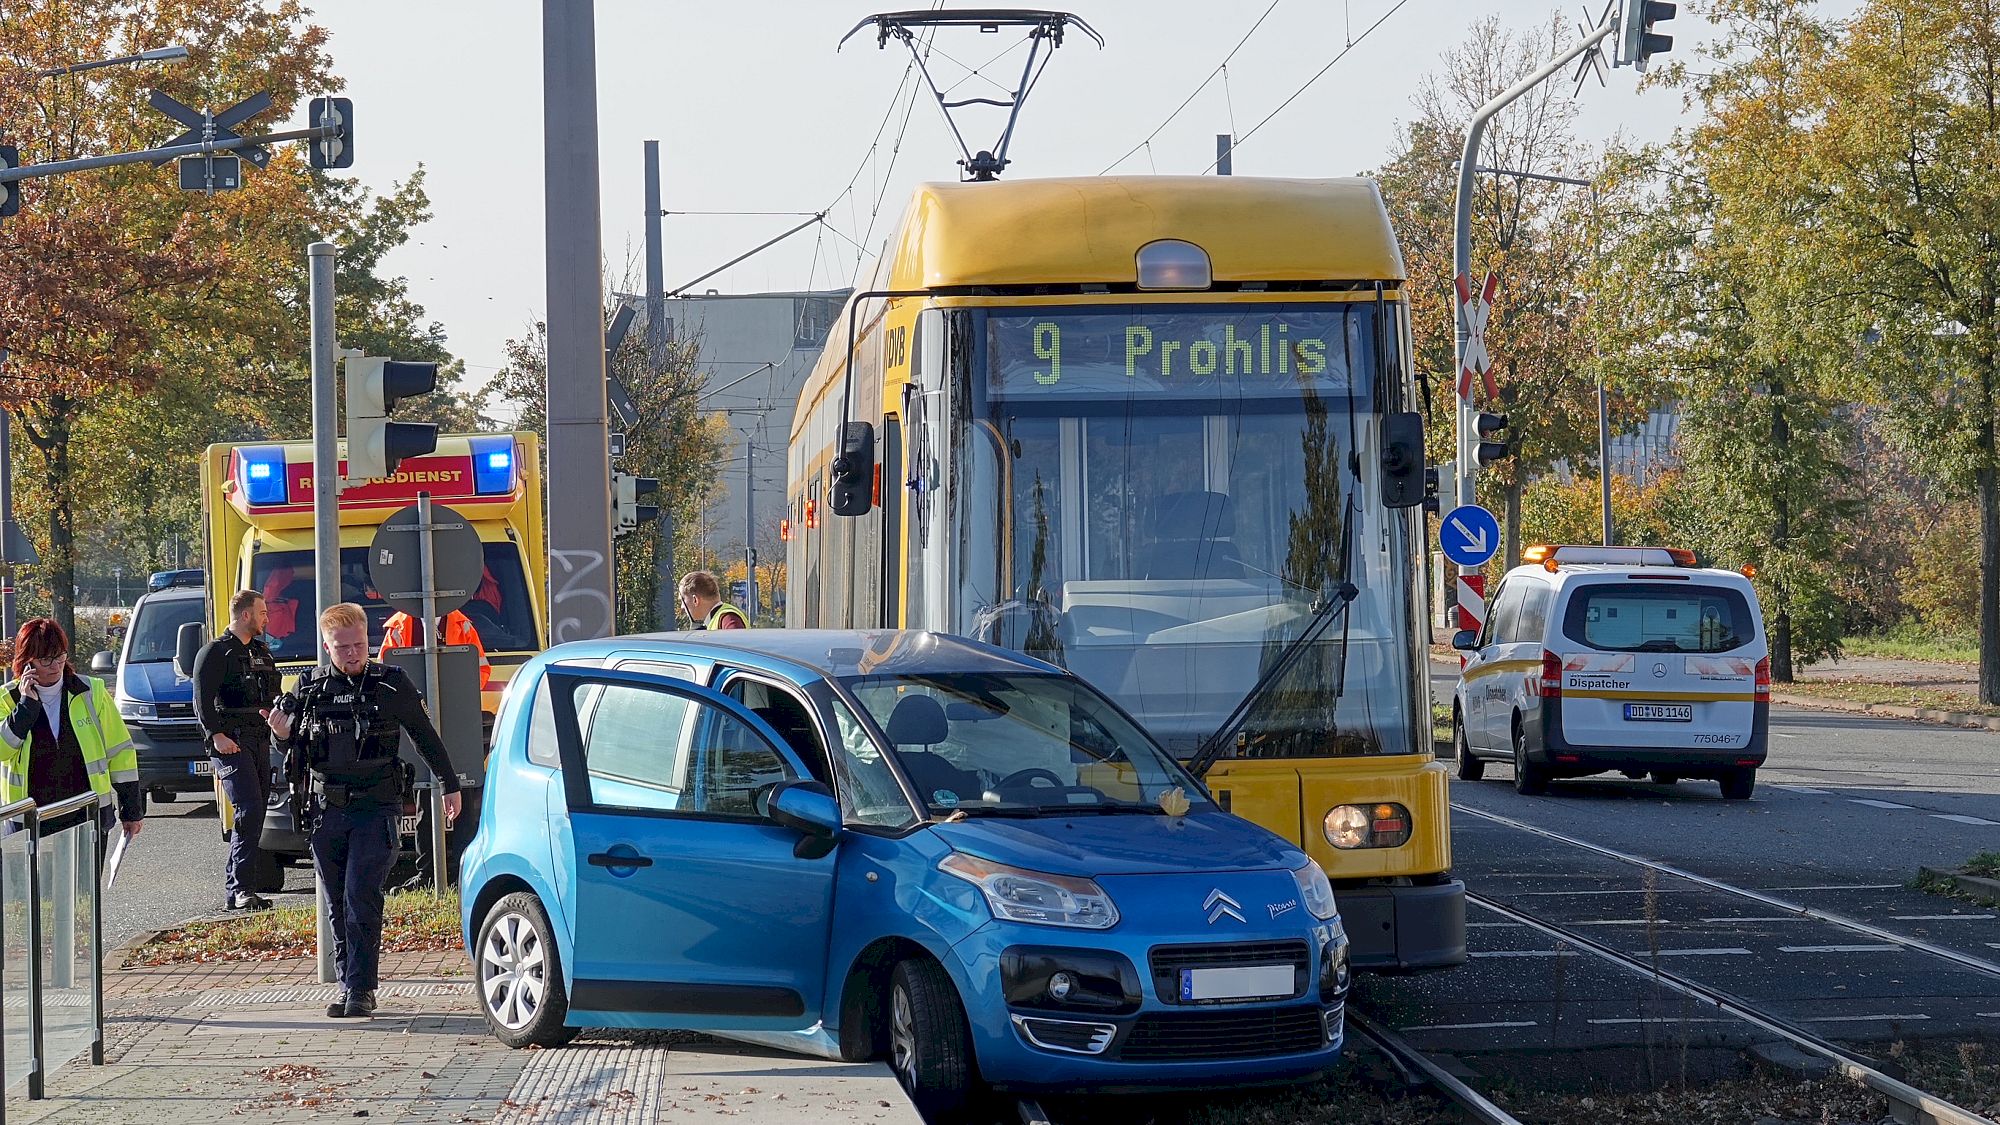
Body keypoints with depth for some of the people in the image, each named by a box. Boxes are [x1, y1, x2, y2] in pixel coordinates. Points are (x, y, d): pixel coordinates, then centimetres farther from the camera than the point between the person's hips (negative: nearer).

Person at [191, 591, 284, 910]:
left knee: (254, 817, 7)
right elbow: (202, 700, -11)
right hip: (231, 743, -8)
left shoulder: (262, 652, 21)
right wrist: (216, 736, -21)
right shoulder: (214, 652, -4)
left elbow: (273, 695, 30)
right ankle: (241, 890, -19)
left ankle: (234, 891, 12)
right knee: (249, 811, -18)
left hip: (259, 742, 8)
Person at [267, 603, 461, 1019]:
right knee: (336, 905, 7)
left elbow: (425, 737, 11)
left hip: (374, 809, -4)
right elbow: (297, 747, 17)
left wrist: (450, 785, 16)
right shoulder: (310, 687, 8)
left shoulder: (391, 683, 1)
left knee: (361, 899, -12)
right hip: (326, 811, 4)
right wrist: (282, 732, -6)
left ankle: (361, 989, -11)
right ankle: (346, 984, 16)